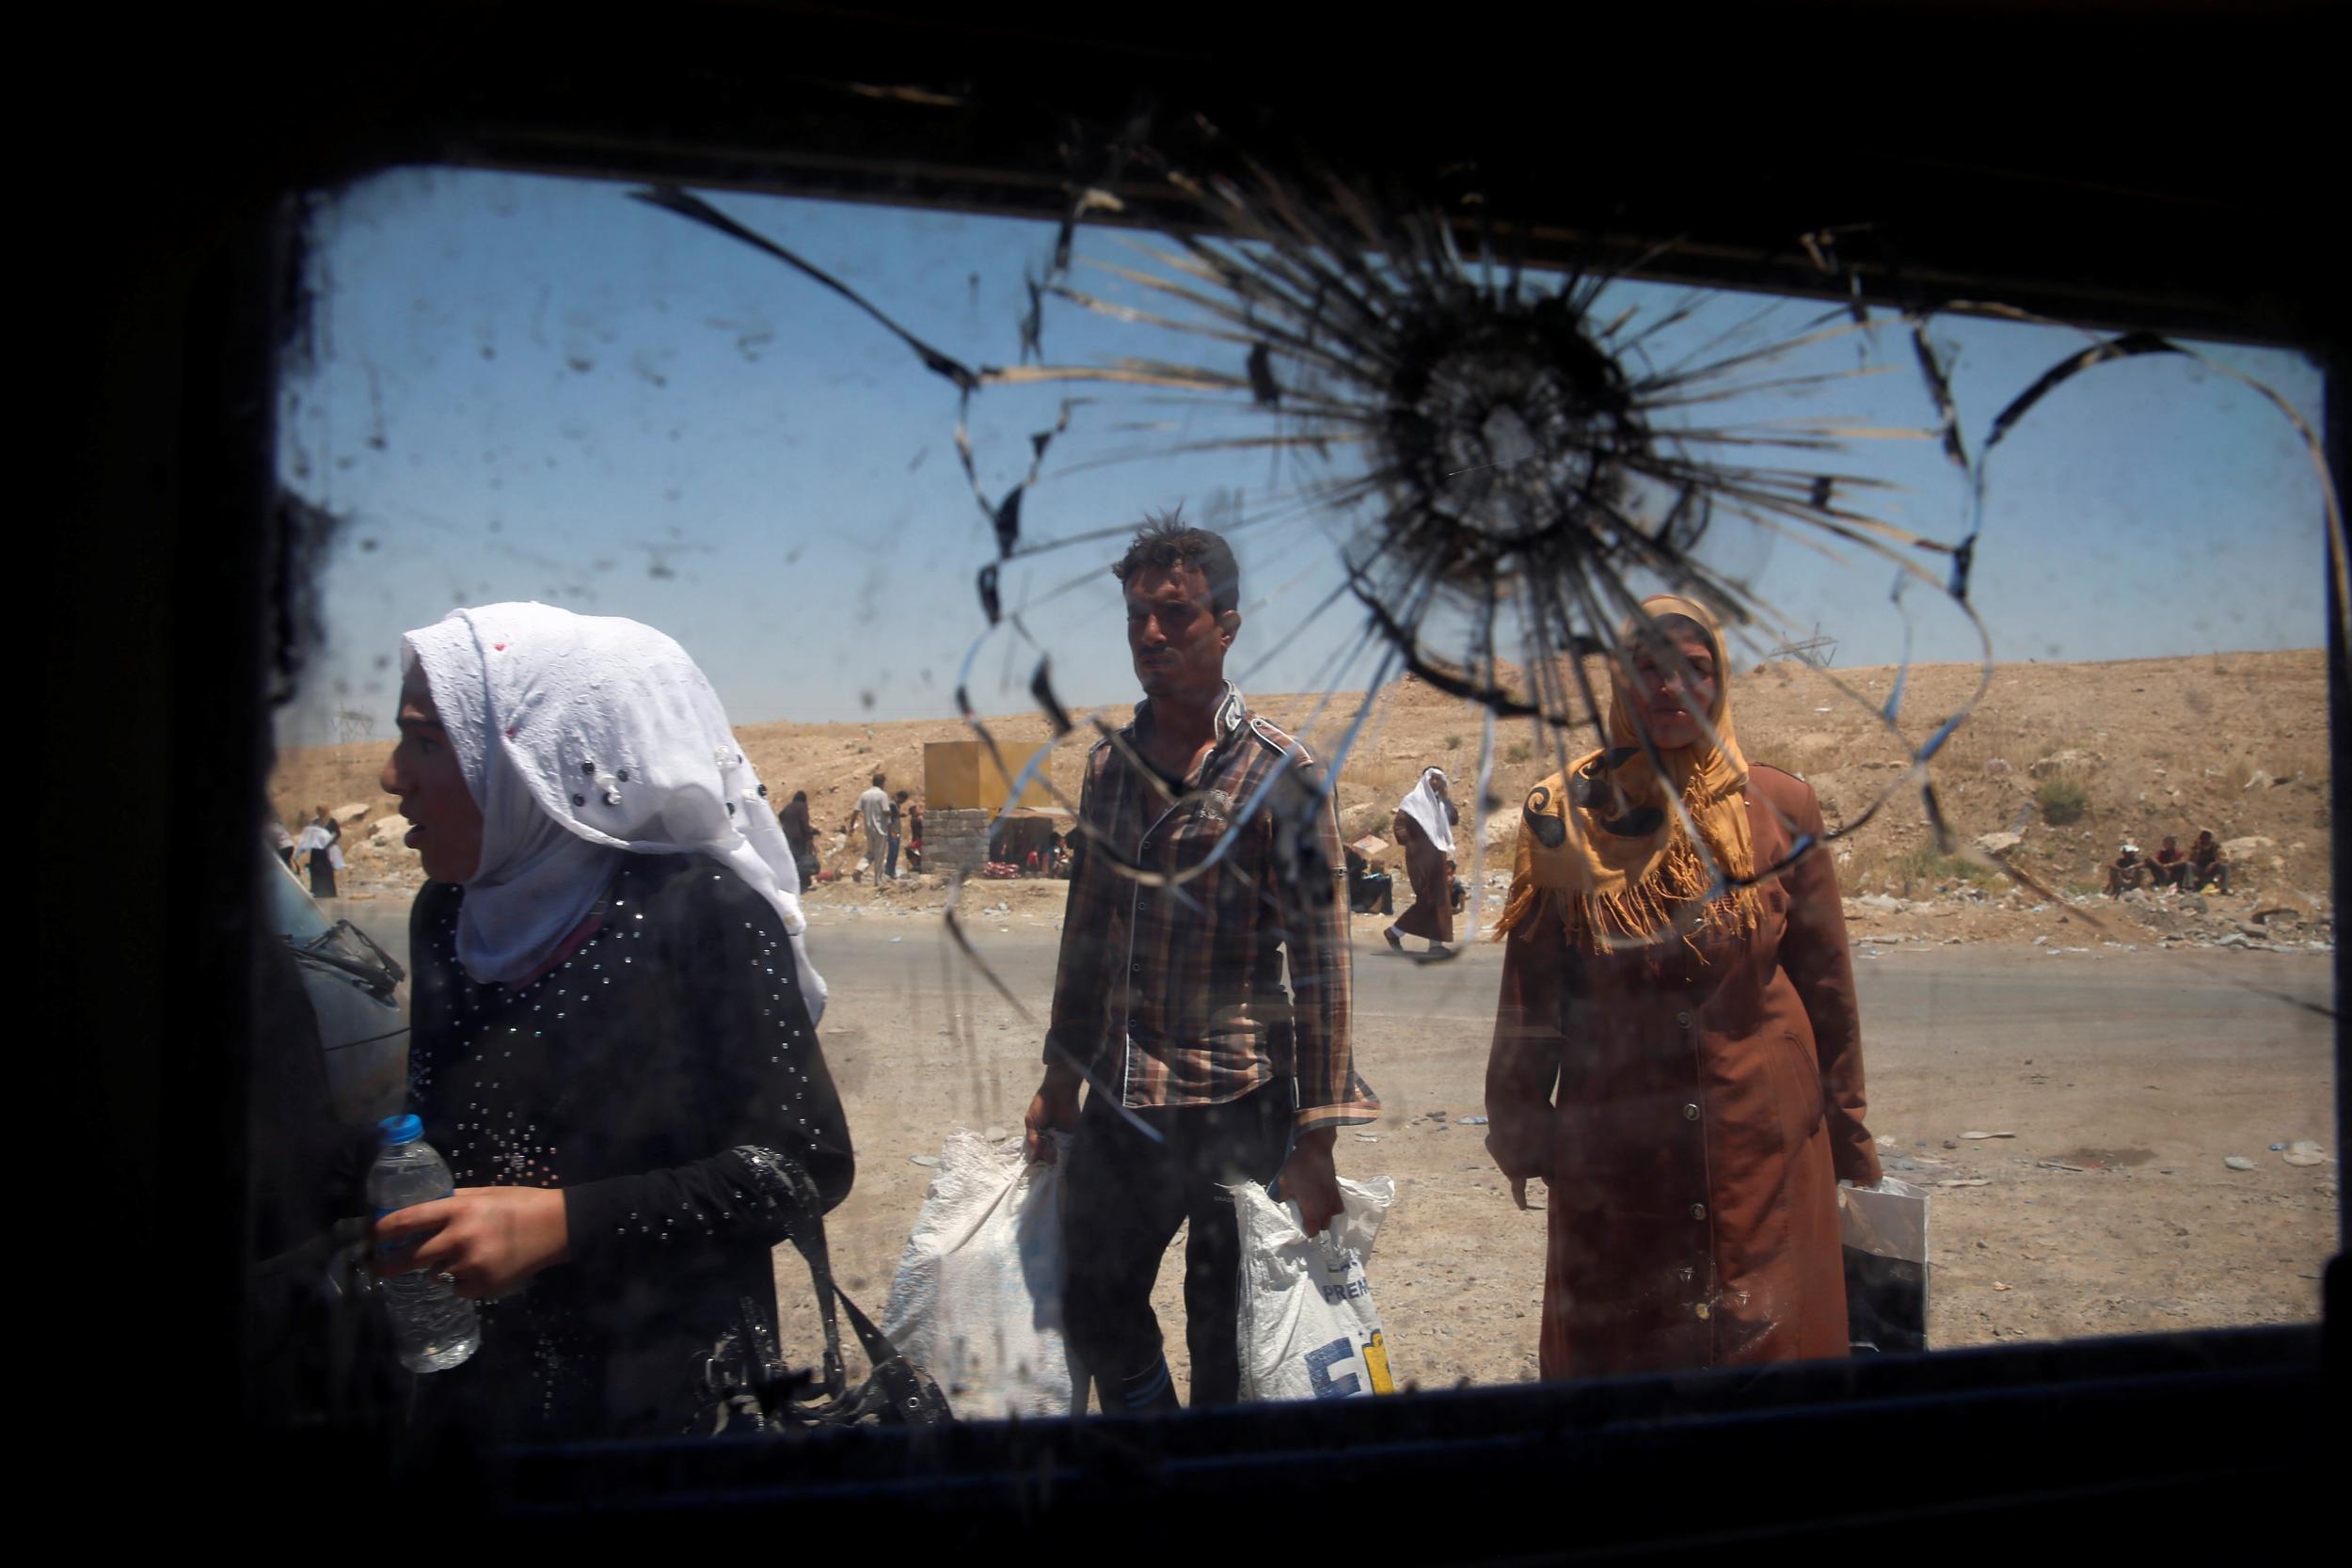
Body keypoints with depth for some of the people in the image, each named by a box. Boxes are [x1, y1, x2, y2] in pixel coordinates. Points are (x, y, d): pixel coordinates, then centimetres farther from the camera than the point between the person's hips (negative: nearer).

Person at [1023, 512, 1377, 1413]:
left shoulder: (1279, 773, -7)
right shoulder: (1107, 765, 9)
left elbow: (1320, 958, -9)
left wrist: (1315, 1143, -12)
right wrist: (1060, 1082, 18)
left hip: (1237, 1107, -5)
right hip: (1118, 1107, 5)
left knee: (1227, 1346, 7)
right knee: (1096, 1314, 16)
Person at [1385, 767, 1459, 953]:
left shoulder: (1438, 802, 15)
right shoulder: (1413, 800, -5)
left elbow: (1454, 819, 5)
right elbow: (1398, 824, -12)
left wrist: (1445, 798, 1)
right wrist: (1408, 844, -18)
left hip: (1438, 856, 7)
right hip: (1421, 856, -7)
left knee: (1439, 899, 2)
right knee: (1427, 900, -8)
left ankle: (1435, 943, 4)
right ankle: (1394, 932, 2)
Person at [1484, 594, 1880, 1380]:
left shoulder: (1779, 807, -1)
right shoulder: (1567, 815, -2)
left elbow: (1825, 981, 5)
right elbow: (1531, 990, 2)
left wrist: (1844, 1125, 9)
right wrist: (1522, 1129, 3)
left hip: (1760, 1141, 0)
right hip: (1613, 1147, 0)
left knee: (1767, 1344, 9)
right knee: (1611, 1355, 10)